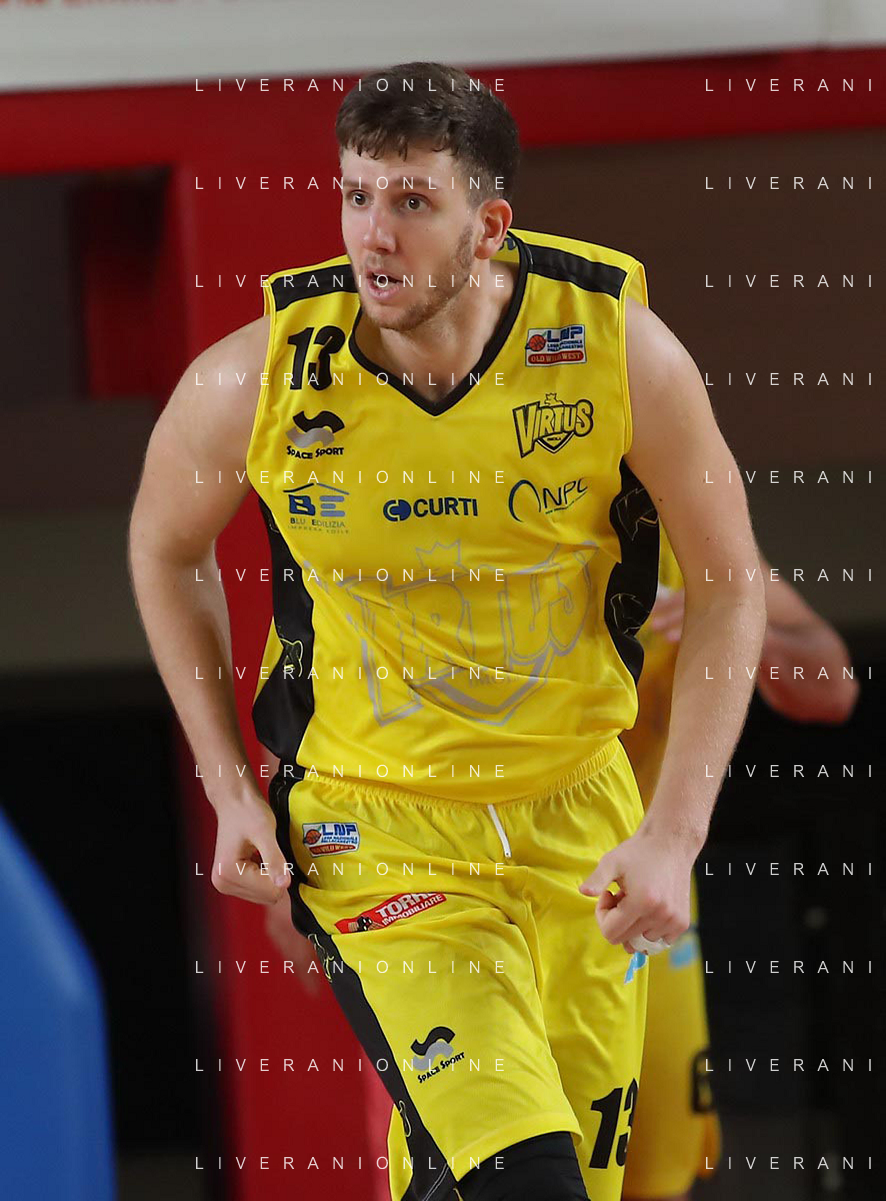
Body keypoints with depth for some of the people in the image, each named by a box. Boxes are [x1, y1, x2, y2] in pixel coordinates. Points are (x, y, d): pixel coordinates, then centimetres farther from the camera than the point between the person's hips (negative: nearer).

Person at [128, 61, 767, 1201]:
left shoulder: (623, 350, -15)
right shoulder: (259, 378, -16)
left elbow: (728, 584, -4)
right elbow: (165, 547, 5)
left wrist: (675, 834, -11)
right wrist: (229, 790, 1)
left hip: (581, 808, 3)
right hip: (372, 820, -2)